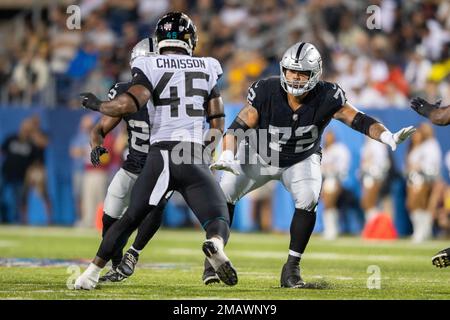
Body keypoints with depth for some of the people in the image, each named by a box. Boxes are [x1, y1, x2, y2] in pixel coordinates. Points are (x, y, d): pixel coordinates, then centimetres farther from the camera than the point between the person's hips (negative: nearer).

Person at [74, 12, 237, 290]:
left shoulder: (151, 67, 2)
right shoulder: (207, 69, 13)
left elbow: (129, 104, -13)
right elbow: (218, 125, 13)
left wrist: (97, 105, 5)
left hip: (160, 155, 0)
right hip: (195, 158, 0)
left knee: (130, 219, 17)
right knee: (219, 223, 0)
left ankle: (92, 273, 17)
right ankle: (215, 246, -36)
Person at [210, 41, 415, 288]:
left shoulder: (326, 98, -26)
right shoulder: (266, 92, -29)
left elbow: (359, 120, -30)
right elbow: (238, 127, -27)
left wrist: (388, 137, -47)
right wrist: (227, 157, -44)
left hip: (301, 160, 0)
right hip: (259, 155, 0)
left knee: (308, 200, -25)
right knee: (224, 193, -14)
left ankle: (292, 267, -11)